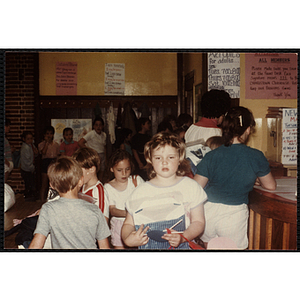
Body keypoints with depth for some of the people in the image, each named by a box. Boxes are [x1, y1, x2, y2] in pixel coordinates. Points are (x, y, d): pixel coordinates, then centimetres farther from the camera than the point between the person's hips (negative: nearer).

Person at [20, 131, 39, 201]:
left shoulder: (31, 145, 6)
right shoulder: (25, 148, -21)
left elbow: (35, 155, 16)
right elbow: (26, 161, -22)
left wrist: (36, 152, -7)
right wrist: (32, 168, -12)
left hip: (31, 169, 9)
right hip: (27, 171, -9)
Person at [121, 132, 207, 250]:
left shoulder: (191, 186, 5)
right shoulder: (139, 192, 5)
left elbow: (199, 222, 5)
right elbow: (128, 224, 12)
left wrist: (182, 238, -12)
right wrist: (127, 239, -7)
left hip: (182, 247, -1)